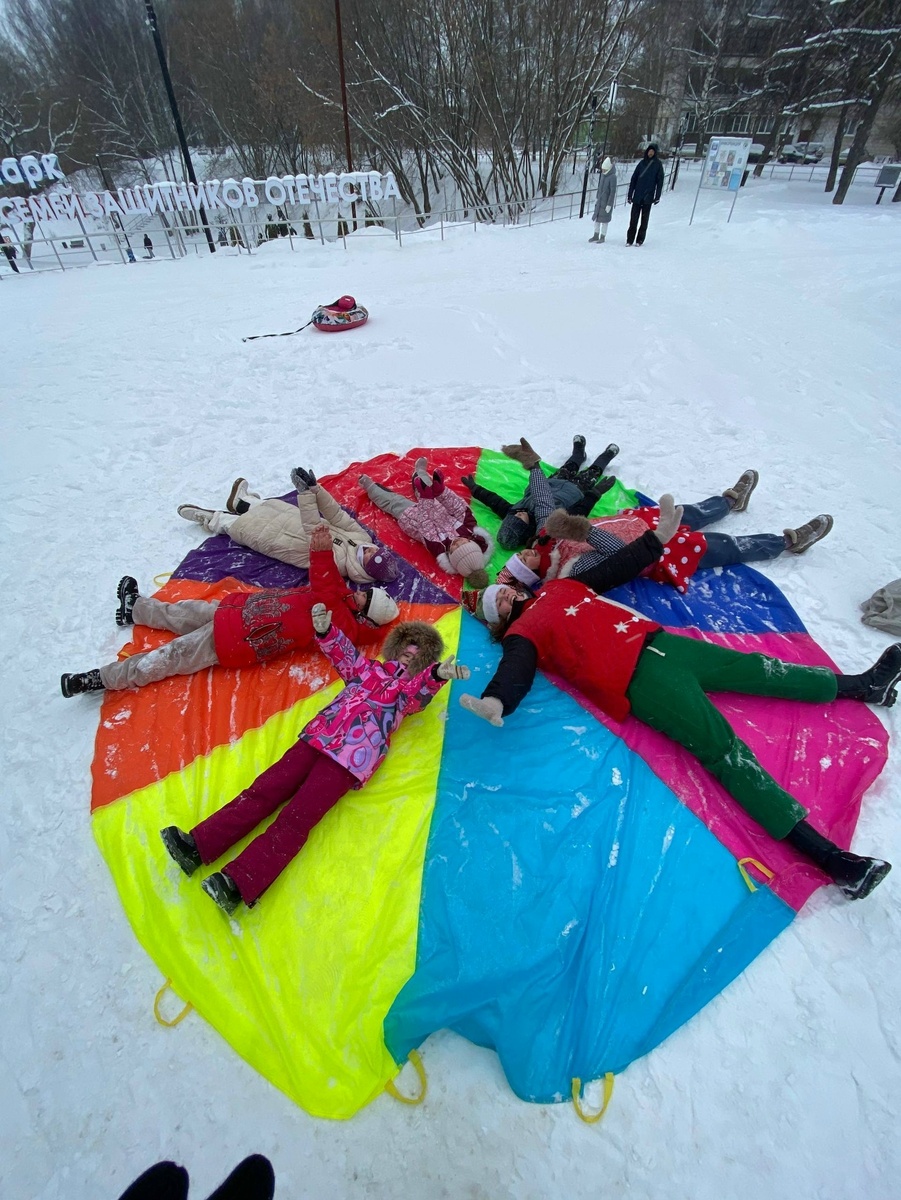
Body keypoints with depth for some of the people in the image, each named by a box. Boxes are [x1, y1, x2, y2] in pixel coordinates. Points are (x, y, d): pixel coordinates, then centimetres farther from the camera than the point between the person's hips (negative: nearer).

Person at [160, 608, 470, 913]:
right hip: (317, 739, 5)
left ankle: (236, 886, -22)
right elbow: (341, 651, 14)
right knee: (261, 791, -5)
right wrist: (325, 630, -9)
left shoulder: (412, 689, 12)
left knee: (295, 820, -16)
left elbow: (425, 684, -9)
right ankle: (197, 846, -4)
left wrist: (439, 673, -34)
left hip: (350, 759, -4)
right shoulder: (367, 668, 24)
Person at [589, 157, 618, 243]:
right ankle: (596, 235, 22)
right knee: (596, 218, 10)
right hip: (600, 201, 7)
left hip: (607, 202, -7)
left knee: (604, 220, 1)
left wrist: (609, 204, -20)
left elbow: (613, 191, -17)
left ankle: (603, 237, 11)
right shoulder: (603, 175, 5)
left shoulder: (612, 177, -16)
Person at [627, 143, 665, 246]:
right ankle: (629, 239, 0)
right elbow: (633, 179, 9)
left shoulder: (658, 164, 3)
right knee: (633, 218, -3)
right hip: (637, 196, 2)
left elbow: (660, 181, 1)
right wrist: (630, 194, 2)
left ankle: (640, 240, 7)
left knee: (644, 219, 3)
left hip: (648, 197, -2)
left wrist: (657, 196, -7)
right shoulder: (642, 163, 10)